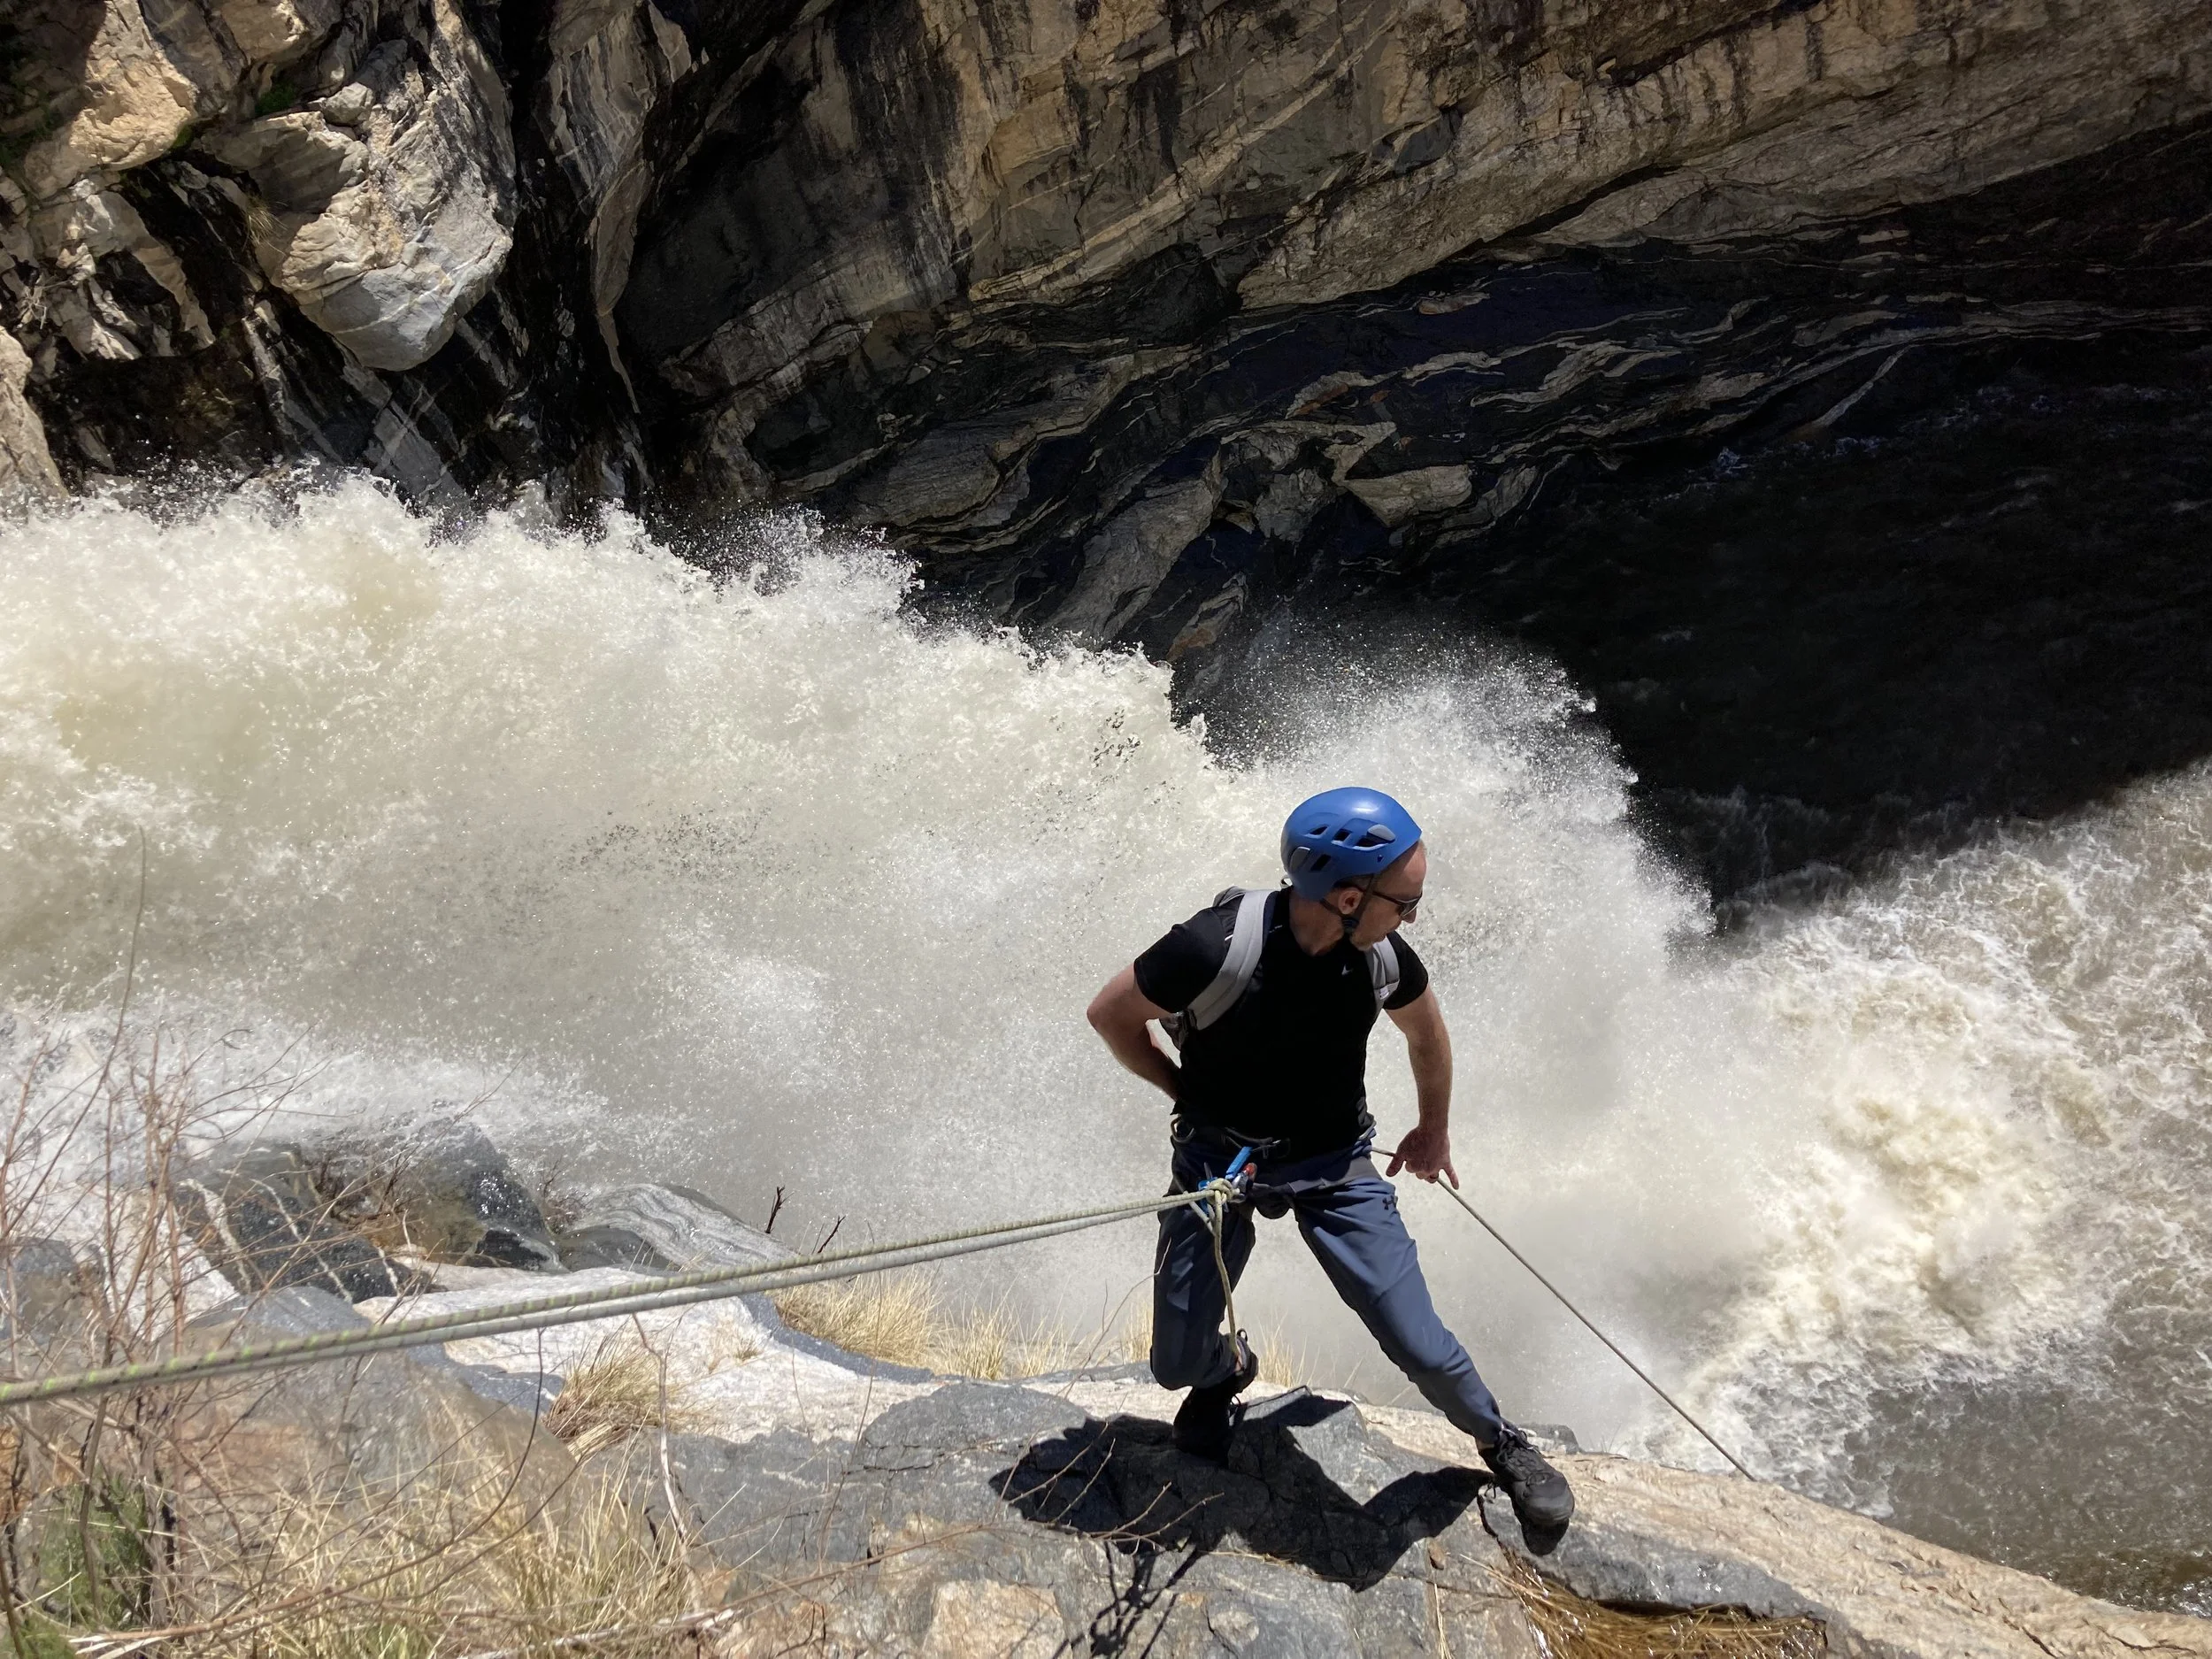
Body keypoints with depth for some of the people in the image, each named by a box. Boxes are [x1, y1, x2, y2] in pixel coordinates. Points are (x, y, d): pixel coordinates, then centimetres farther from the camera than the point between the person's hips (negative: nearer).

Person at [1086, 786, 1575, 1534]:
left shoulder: (1382, 955, -14)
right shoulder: (1217, 947, -29)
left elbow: (1426, 1030, 10)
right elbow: (1110, 1013, -11)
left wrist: (1434, 1130, 22)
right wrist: (1190, 1095, -6)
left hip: (1333, 1165, 2)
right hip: (1218, 1159, -1)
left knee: (1421, 1348, -3)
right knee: (1179, 1364, 3)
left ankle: (1500, 1441, 28)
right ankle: (1226, 1370, 40)